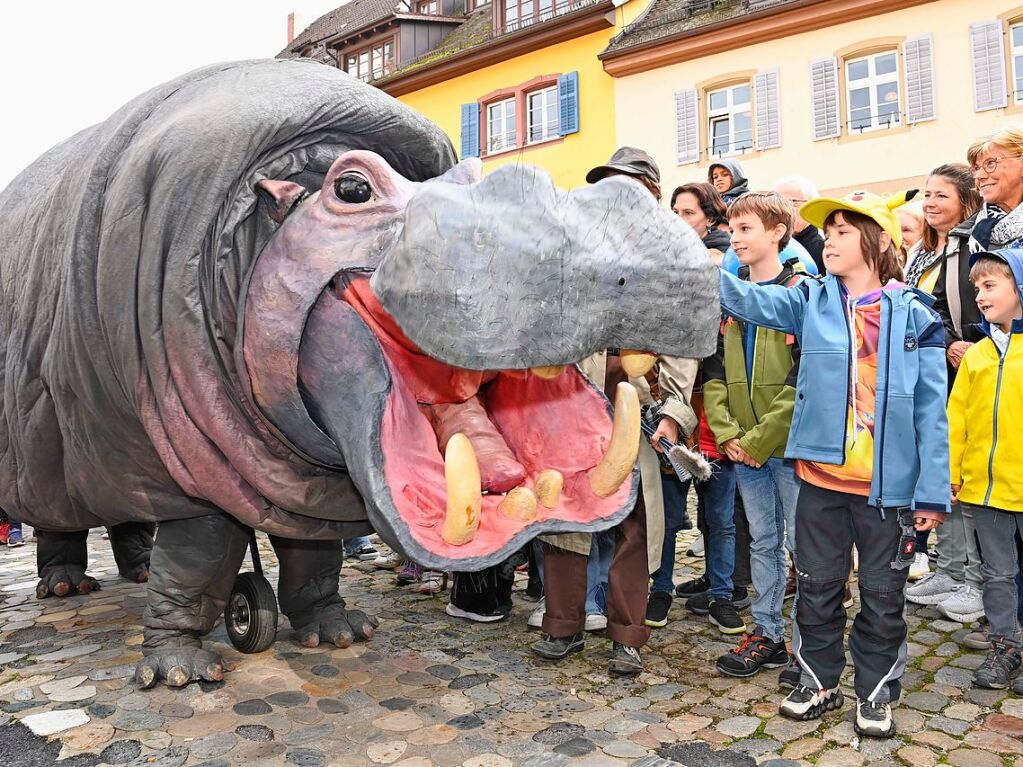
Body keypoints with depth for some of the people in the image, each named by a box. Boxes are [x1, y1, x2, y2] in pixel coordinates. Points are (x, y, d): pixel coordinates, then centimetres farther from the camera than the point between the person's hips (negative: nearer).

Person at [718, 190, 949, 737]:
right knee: (817, 587, 14)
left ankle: (875, 692, 32)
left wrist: (933, 491, -6)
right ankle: (819, 681, 33)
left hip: (889, 485, -1)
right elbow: (743, 297, -11)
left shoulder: (914, 316, -2)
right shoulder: (811, 301, 3)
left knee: (883, 594, 13)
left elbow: (931, 409, -3)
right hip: (820, 477, 2)